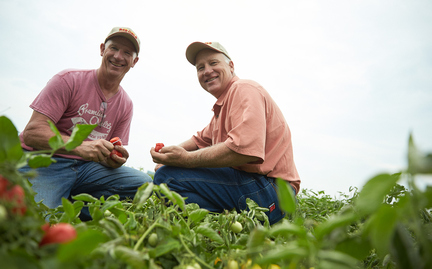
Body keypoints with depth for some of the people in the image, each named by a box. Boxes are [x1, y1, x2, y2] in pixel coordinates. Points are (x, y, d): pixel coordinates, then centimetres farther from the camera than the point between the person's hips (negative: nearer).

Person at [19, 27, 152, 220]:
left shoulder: (126, 105, 8)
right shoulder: (69, 80, -6)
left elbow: (111, 155, 9)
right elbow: (32, 133, -15)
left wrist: (116, 159, -17)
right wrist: (80, 146, -32)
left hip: (85, 167, 5)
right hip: (42, 162, -4)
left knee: (143, 184, -17)